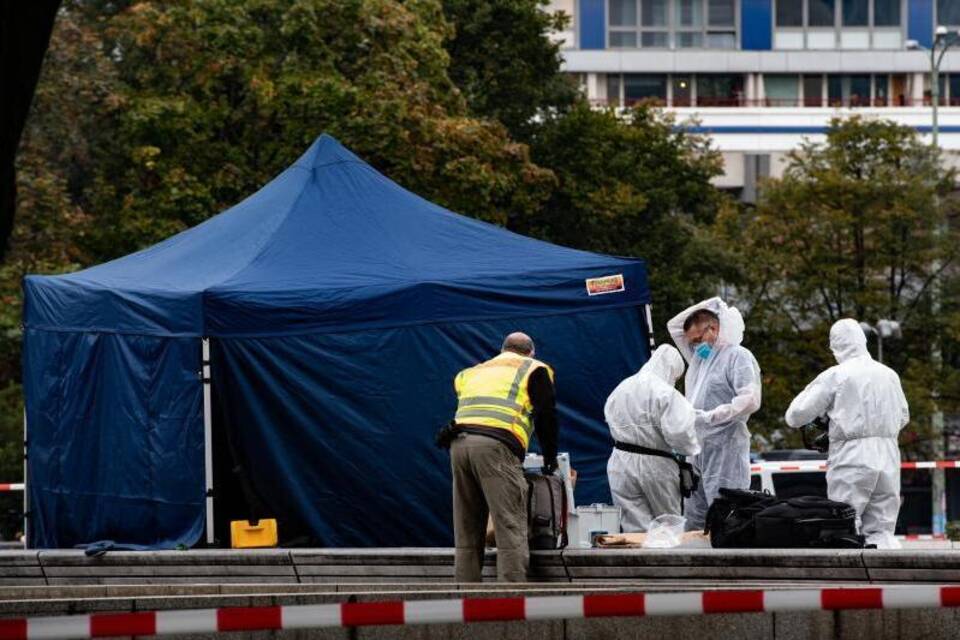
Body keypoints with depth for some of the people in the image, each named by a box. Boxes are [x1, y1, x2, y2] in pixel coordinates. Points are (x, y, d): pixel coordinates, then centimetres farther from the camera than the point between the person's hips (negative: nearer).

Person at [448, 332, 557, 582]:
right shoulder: (533, 370, 16)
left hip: (459, 444, 5)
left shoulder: (470, 373, 31)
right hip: (496, 448, -5)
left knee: (466, 533, 10)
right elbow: (546, 416, 11)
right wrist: (550, 459, 21)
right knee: (511, 528, -6)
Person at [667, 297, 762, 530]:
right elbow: (674, 326, 28)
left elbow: (750, 400, -18)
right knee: (694, 522, 5)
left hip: (725, 448, -9)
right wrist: (706, 307, 16)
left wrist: (709, 417, -19)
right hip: (697, 448, 9)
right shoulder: (698, 356, 19)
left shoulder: (738, 356, -6)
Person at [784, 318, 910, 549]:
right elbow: (903, 417, 23)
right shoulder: (890, 375, 9)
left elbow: (796, 416, -1)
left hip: (852, 455, -5)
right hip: (888, 457, 5)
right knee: (881, 529, 7)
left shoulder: (835, 376, -5)